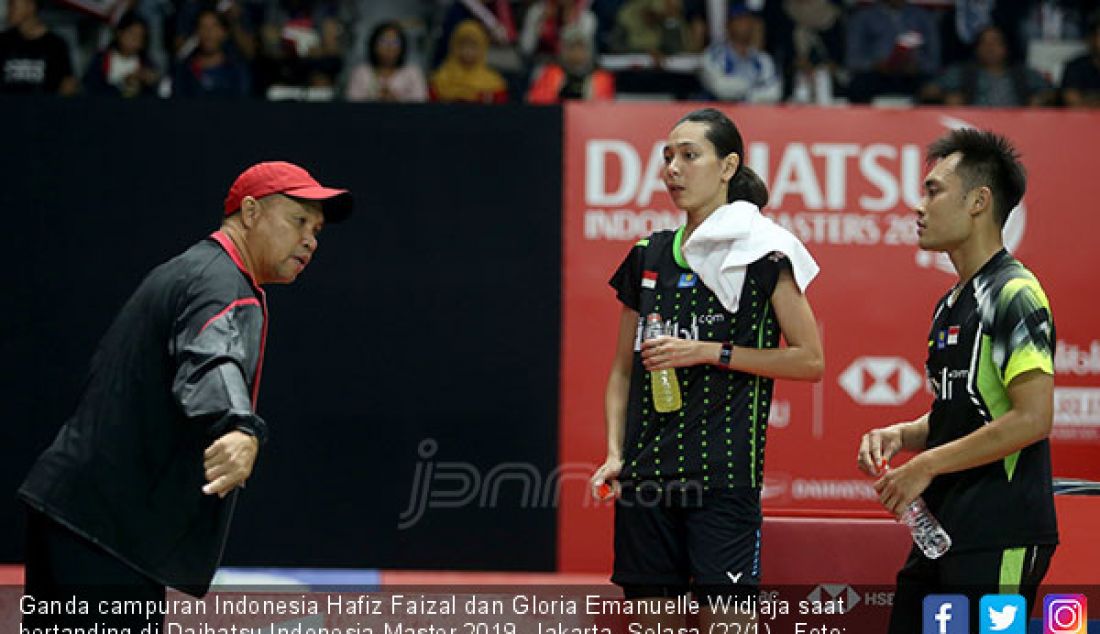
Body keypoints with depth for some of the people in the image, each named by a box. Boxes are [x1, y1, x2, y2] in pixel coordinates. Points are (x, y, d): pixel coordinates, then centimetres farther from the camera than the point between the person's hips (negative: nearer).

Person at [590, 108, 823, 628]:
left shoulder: (763, 253, -3)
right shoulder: (648, 257, 12)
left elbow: (809, 361, -4)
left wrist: (710, 352, -11)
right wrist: (614, 454, 6)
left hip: (724, 471, -5)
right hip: (647, 465, 5)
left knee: (724, 616, -11)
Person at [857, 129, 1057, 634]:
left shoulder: (1013, 294, -11)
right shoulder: (951, 305, 17)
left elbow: (1032, 419, -19)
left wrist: (926, 466, -15)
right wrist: (901, 436, 6)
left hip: (999, 543, -9)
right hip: (941, 532, 9)